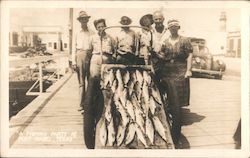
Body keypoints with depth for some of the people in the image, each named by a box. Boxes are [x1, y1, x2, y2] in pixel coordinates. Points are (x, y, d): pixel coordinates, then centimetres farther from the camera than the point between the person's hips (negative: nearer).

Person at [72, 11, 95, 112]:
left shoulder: (92, 33, 8)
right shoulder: (77, 34, 12)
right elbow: (74, 48, 10)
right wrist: (73, 62, 2)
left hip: (90, 57, 0)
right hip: (79, 57, 1)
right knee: (81, 82, -1)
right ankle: (81, 104, 1)